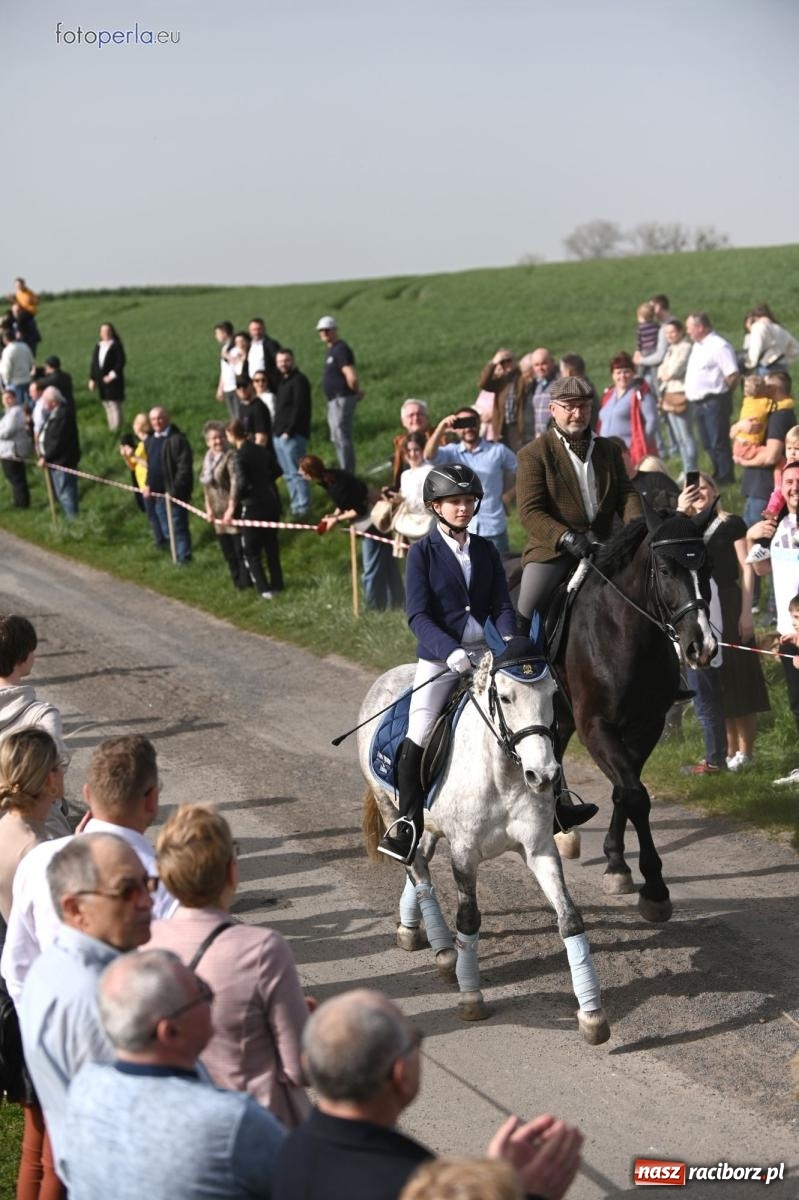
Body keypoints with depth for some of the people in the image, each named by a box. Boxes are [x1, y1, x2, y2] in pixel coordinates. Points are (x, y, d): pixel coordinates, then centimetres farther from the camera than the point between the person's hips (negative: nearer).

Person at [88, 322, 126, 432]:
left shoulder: (116, 346, -6)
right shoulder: (98, 347, 12)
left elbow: (121, 362, -11)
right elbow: (94, 364, 16)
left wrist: (113, 375, -19)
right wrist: (92, 379, 12)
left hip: (113, 380, -6)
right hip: (101, 381, 6)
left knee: (114, 404, -9)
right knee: (107, 405, 9)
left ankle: (116, 429, -8)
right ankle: (111, 428, 13)